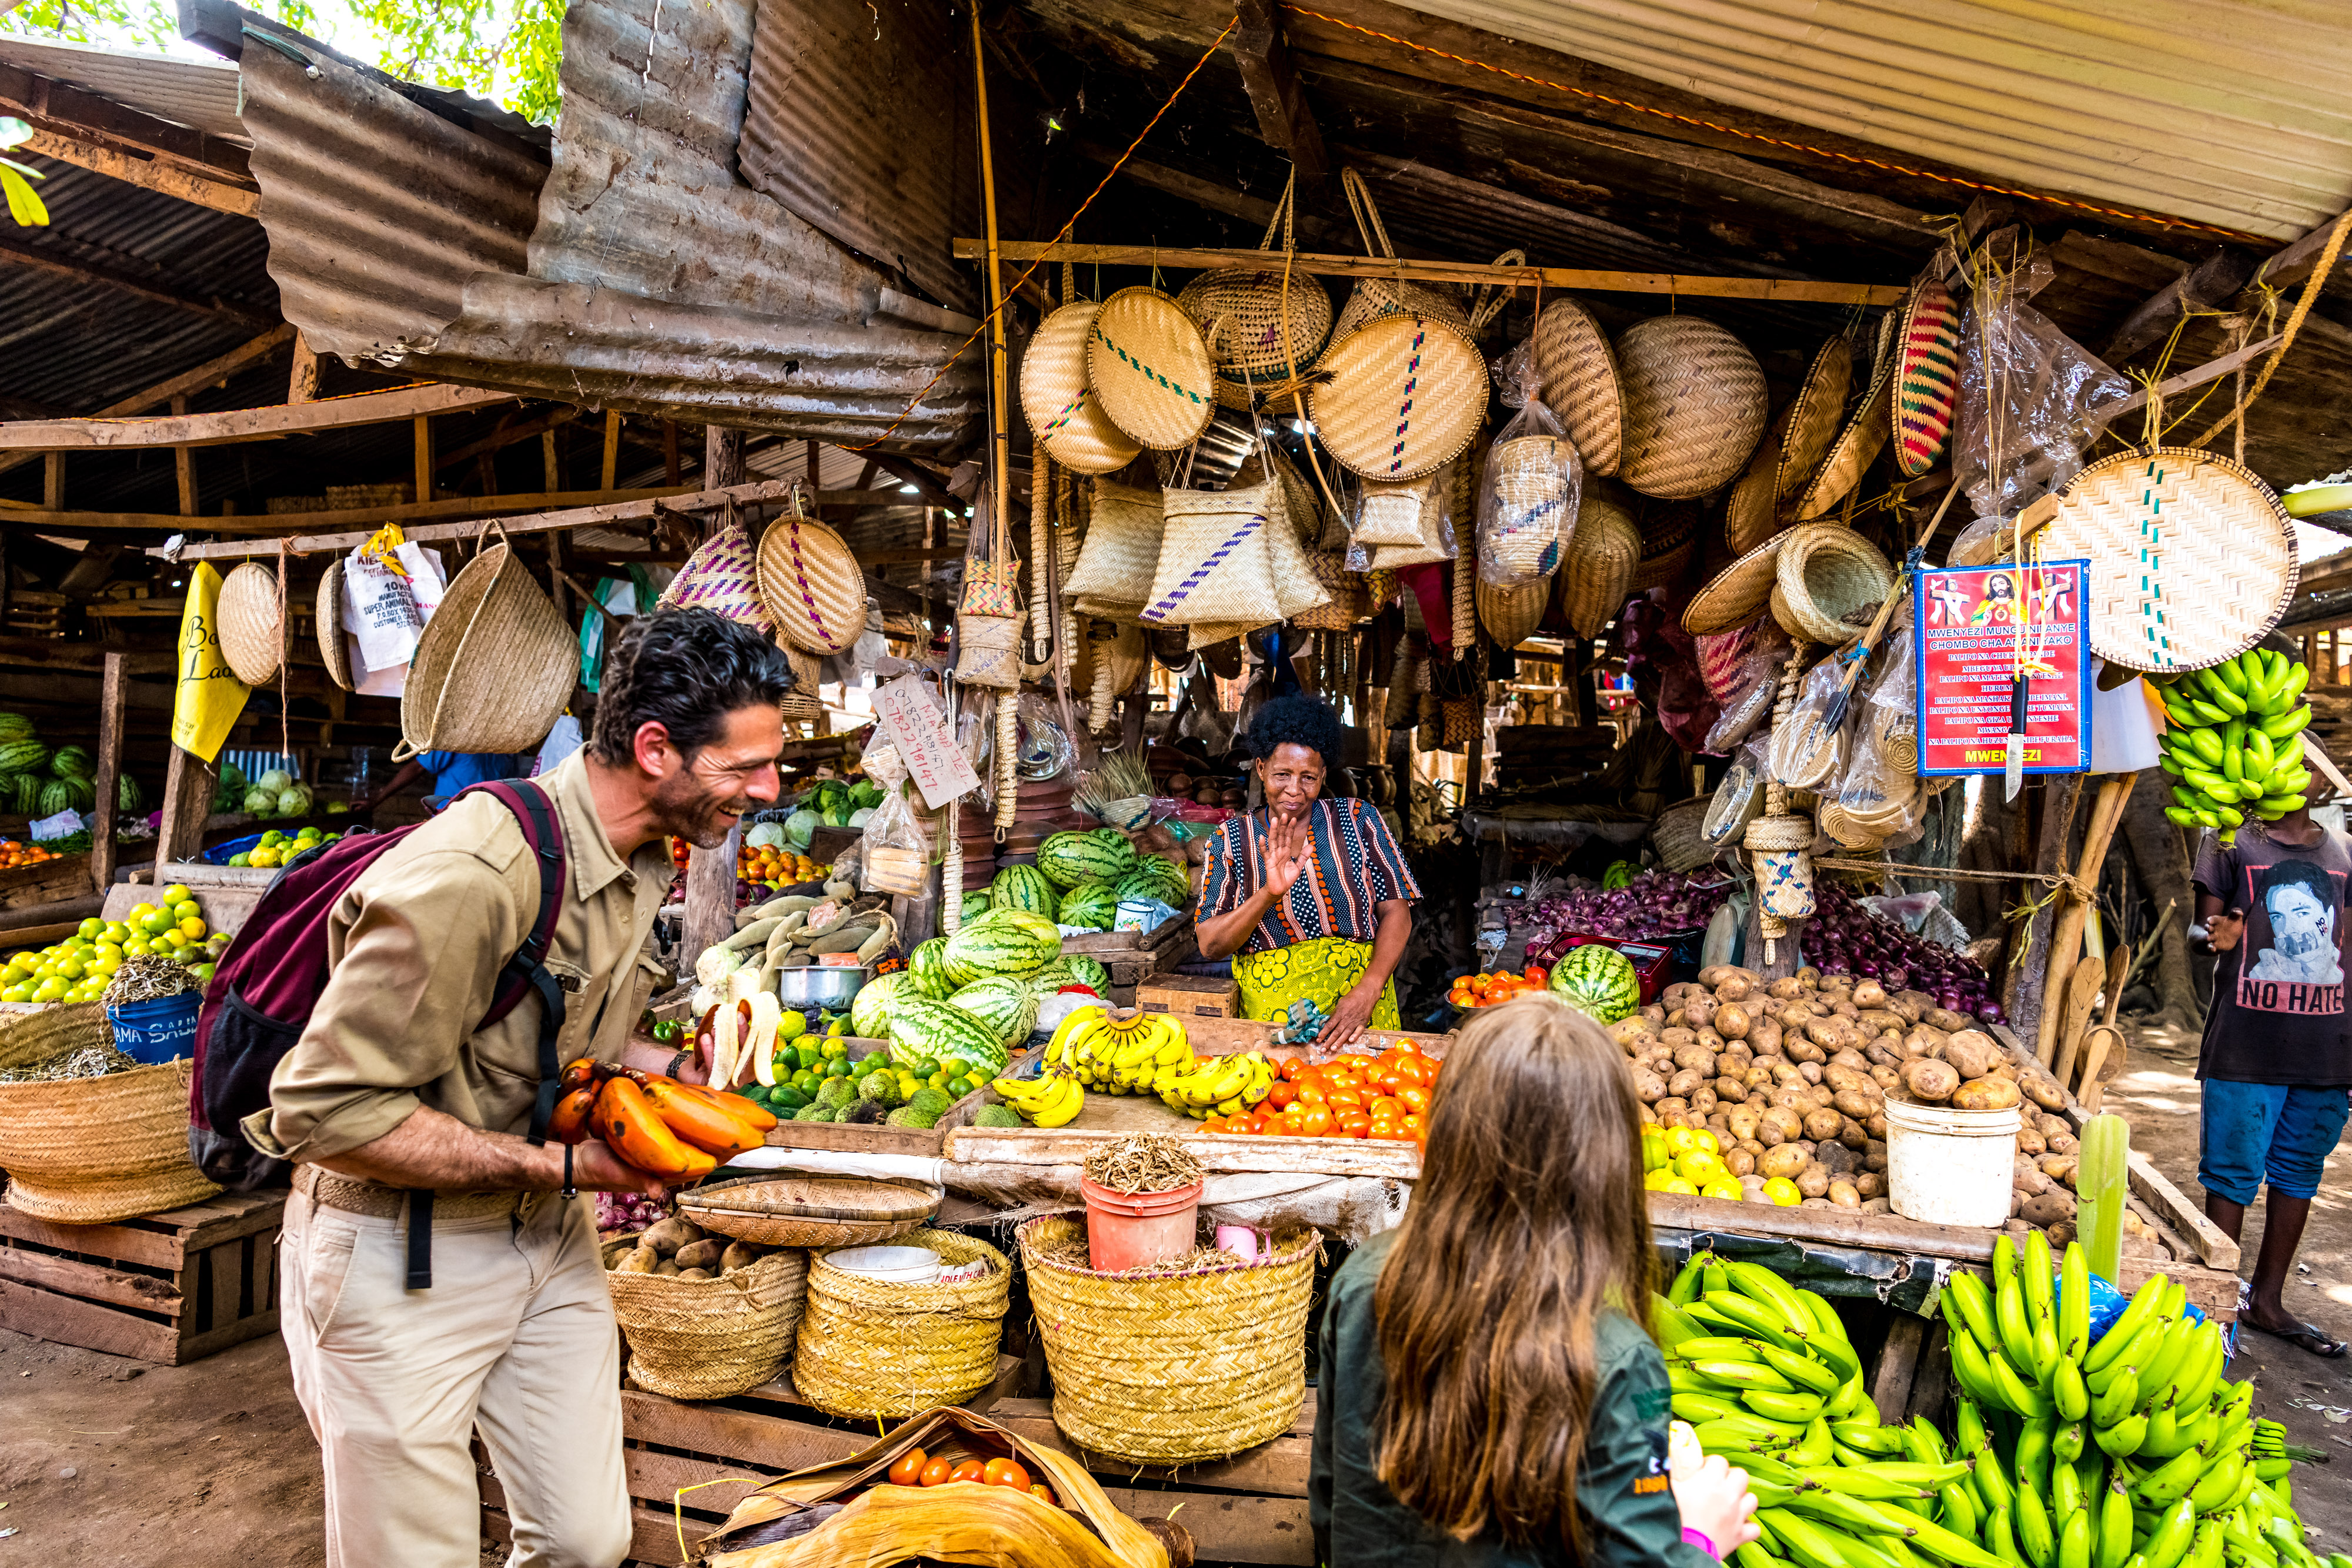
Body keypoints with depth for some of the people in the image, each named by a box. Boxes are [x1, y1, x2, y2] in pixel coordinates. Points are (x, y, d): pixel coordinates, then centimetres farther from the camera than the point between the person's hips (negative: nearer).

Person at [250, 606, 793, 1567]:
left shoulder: (644, 860, 0)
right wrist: (563, 1166, -23)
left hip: (549, 1237, 8)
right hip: (403, 1259, -7)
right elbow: (327, 1107, -26)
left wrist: (678, 1073, -5)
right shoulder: (474, 874, -29)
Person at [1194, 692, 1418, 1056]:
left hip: (1358, 999, 0)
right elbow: (1210, 945, -4)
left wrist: (1366, 992, -15)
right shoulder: (1230, 840, 3)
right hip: (1268, 1008, 0)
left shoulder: (1357, 819, 3)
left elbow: (1396, 910, -1)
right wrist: (1270, 892, -20)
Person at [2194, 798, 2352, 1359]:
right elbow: (2209, 918, -5)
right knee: (2233, 1174, -1)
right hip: (2247, 1044, -4)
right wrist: (2220, 932, -29)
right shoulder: (2232, 841, 1)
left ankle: (2267, 1300, 24)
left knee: (2299, 1174, 12)